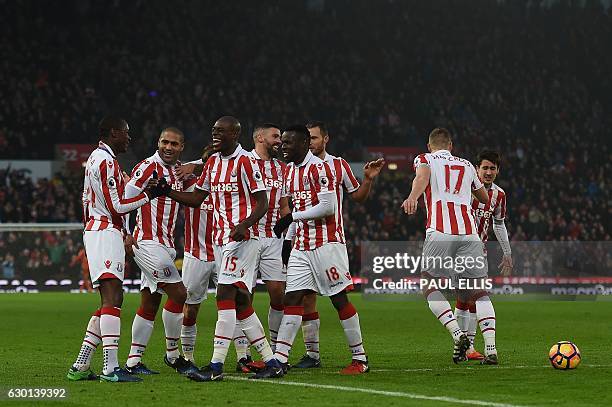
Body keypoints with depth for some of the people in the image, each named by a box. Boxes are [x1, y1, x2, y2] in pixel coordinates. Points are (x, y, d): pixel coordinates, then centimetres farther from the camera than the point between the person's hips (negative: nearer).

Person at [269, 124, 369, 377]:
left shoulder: (320, 168, -12)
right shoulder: (289, 171, 15)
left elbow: (327, 207, -19)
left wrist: (292, 217, -15)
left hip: (326, 243, -8)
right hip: (301, 247, 8)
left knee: (340, 299, -3)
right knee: (292, 298, 0)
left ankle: (360, 358, 4)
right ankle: (279, 358, -3)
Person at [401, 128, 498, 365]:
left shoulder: (425, 159, 16)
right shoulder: (466, 165, 28)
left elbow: (423, 176, -9)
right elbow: (485, 198, 42)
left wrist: (413, 197, -29)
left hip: (440, 232, -3)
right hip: (470, 232, 3)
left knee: (430, 287, 5)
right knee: (479, 292, 8)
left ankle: (458, 334, -13)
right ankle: (491, 348, -2)